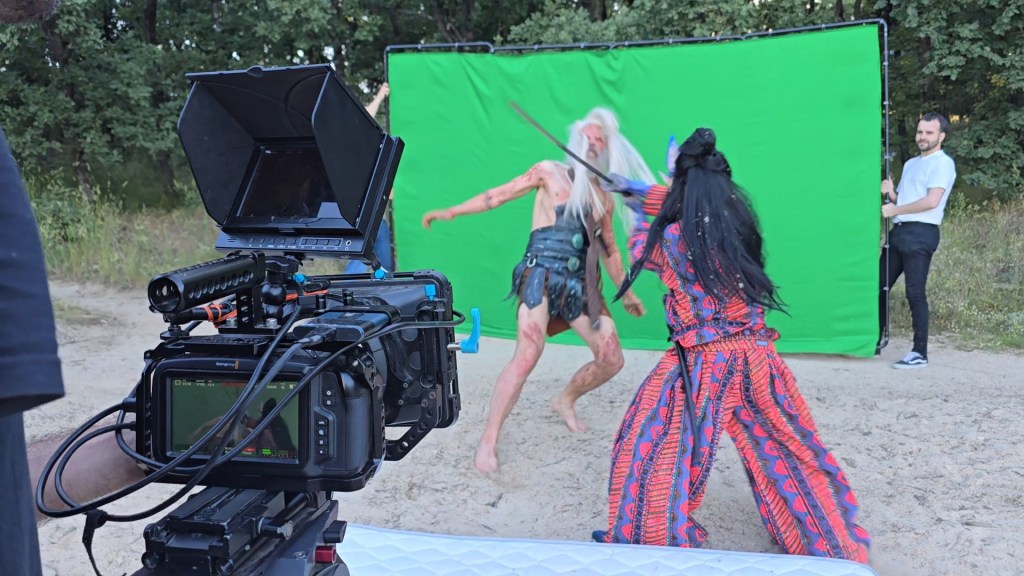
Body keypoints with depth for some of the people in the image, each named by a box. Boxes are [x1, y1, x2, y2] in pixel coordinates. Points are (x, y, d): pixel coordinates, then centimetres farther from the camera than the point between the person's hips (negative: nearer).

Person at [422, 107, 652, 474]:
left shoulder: (603, 198, 16)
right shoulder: (549, 172, 3)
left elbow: (608, 249, 26)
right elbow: (498, 196, 2)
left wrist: (626, 292, 29)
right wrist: (452, 211, -6)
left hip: (580, 284, 6)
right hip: (541, 275, -6)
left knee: (612, 359, 4)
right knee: (527, 355, -22)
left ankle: (565, 401, 32)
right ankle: (488, 441, -15)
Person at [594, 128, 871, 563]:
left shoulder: (672, 236, -10)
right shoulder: (740, 226, 2)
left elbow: (642, 255, 12)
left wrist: (642, 215, 30)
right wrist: (658, 208, 33)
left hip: (701, 364, -5)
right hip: (754, 356, 5)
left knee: (650, 443, 11)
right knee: (786, 446, 18)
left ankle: (648, 541, 20)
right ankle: (827, 541, 30)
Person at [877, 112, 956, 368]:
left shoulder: (942, 163, -5)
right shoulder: (911, 163, 21)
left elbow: (931, 201, -18)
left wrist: (894, 210, -13)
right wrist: (890, 193, 2)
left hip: (921, 234, -8)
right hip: (898, 231, 8)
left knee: (915, 293, -9)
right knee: (879, 287, 8)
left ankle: (920, 353, -3)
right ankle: (875, 342, 18)